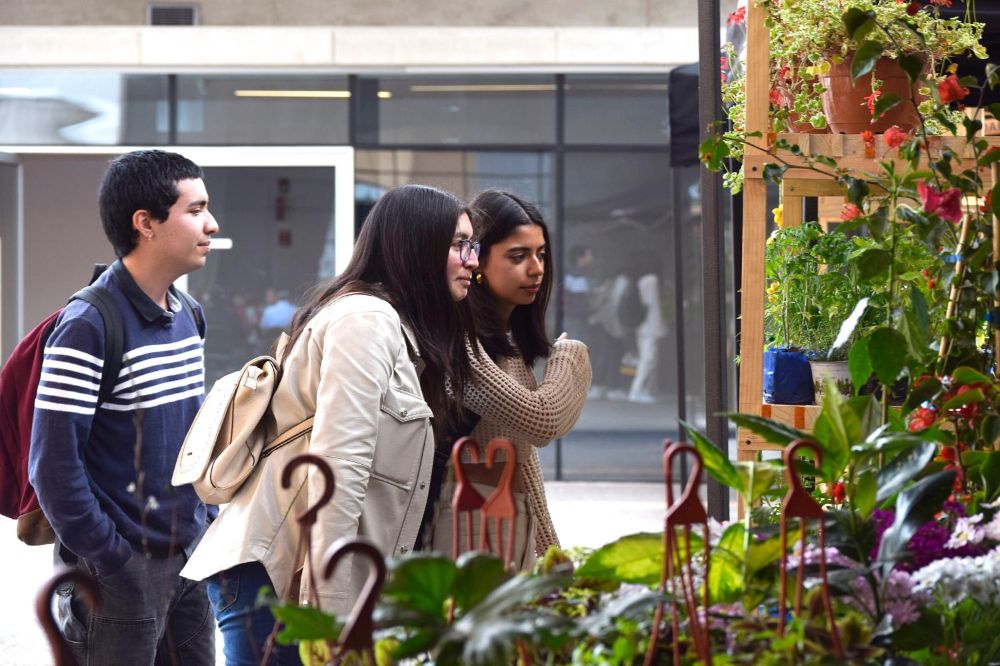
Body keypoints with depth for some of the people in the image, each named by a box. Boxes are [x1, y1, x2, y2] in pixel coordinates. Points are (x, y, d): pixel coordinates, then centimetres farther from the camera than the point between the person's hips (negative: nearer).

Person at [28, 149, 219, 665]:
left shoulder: (187, 317, 10)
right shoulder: (89, 327, -17)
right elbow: (53, 463, -19)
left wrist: (204, 526, 12)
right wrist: (108, 560, -16)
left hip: (188, 562, 8)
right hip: (121, 574, -8)